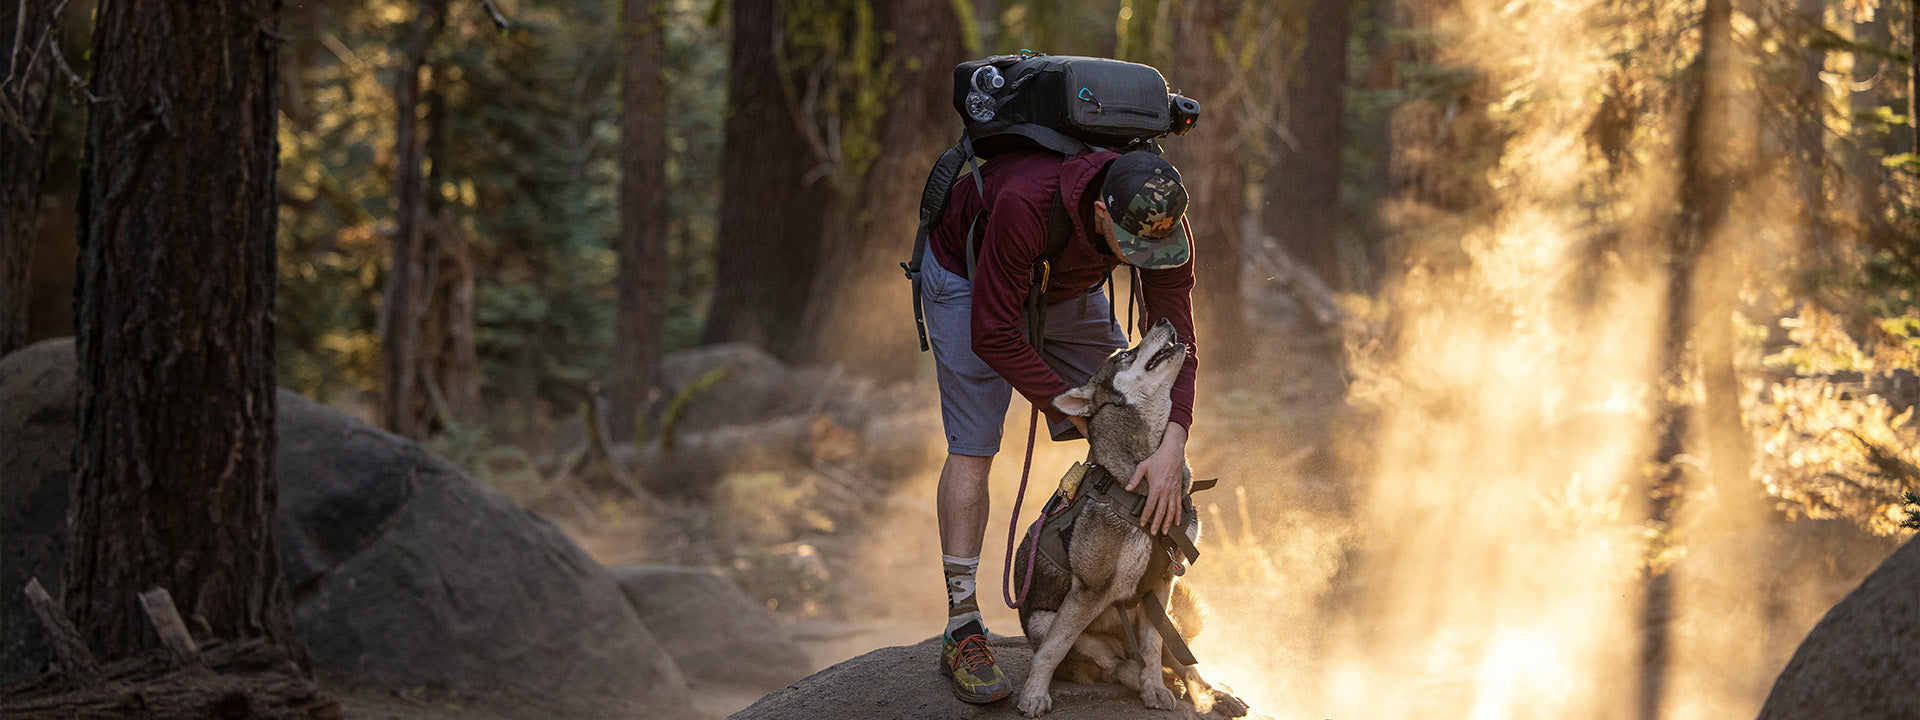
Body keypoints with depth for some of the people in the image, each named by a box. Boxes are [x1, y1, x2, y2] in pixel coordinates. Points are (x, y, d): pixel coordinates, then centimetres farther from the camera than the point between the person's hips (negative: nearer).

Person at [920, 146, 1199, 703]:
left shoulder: (1164, 222, -31)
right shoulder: (1024, 205, -45)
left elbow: (1176, 342, -27)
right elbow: (994, 335, -36)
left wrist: (1171, 450, -40)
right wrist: (1079, 412, -33)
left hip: (1068, 284, 5)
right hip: (968, 275, -5)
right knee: (973, 447, -13)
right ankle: (962, 632, -11)